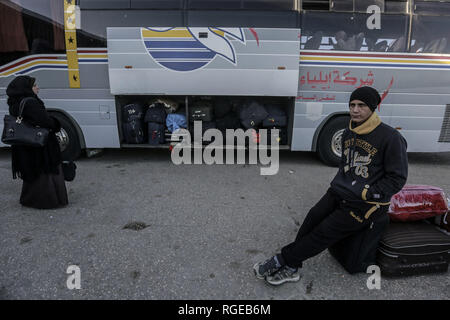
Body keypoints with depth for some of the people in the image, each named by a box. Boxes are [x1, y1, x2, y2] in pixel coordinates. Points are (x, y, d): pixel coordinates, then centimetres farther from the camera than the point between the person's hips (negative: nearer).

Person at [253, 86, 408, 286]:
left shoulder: (391, 138, -13)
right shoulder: (348, 133, 9)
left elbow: (397, 178, -10)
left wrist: (367, 194, -18)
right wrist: (337, 184, 8)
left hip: (368, 202, -6)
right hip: (341, 193, 7)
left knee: (326, 231, -13)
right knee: (314, 217, -13)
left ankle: (282, 260, -2)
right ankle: (292, 268, -7)